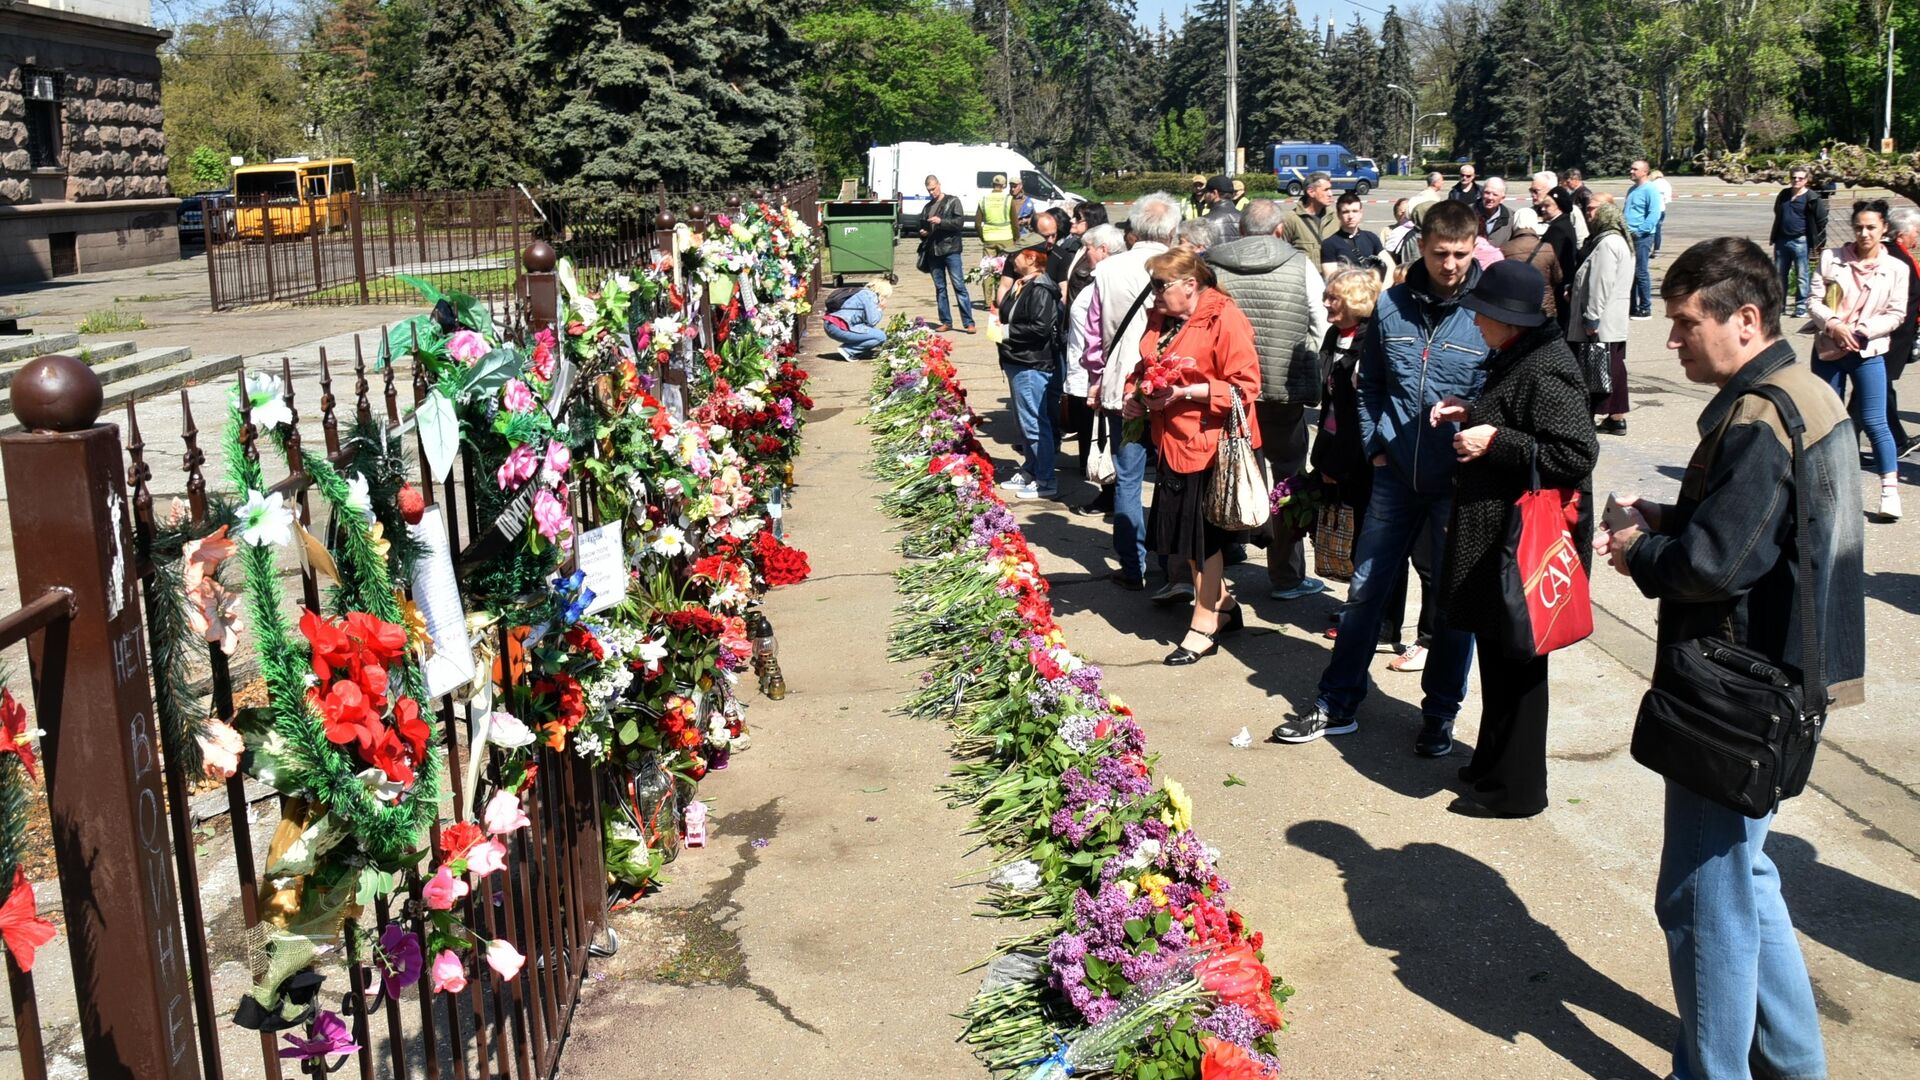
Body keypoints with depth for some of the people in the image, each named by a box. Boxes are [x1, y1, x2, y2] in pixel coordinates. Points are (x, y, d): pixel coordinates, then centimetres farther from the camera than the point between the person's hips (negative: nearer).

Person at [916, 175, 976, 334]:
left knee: (959, 286, -8)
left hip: (951, 249, -6)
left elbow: (960, 221, -8)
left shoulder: (953, 201, 4)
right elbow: (922, 226, 30)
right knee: (939, 288, 7)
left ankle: (968, 322, -8)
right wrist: (922, 233, 8)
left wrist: (941, 221, -18)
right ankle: (946, 322, 12)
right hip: (933, 251, 6)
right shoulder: (927, 207, 20)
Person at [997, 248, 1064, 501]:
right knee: (1025, 422, 19)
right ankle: (1029, 472, 30)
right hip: (1018, 363, 11)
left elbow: (1040, 328, -25)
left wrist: (1007, 331, -16)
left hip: (1032, 366, -11)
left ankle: (1046, 481, 0)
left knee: (1034, 423, -6)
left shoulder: (1041, 290, -16)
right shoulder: (1022, 286, 14)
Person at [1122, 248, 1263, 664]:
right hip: (1174, 441, 8)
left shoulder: (1225, 320, -14)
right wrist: (1134, 394, 4)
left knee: (1202, 534, 0)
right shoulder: (1160, 319, 11)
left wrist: (1183, 392, -22)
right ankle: (1224, 606, 31)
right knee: (1183, 530, 13)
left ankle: (1204, 626, 13)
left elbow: (1245, 387, -17)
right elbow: (1144, 367, 25)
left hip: (1210, 442, -8)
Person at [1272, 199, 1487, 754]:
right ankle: (1337, 705, 21)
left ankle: (1440, 714, 25)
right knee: (1364, 589, 9)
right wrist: (1376, 447, 3)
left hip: (1460, 480, -3)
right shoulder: (1391, 307, 0)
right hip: (1397, 473, 3)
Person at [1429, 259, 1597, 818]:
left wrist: (1495, 441, -24)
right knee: (1496, 652, 21)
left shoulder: (1546, 371, -22)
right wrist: (1470, 413, 8)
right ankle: (1493, 762, 36)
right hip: (1497, 535, 11)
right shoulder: (1517, 358, 10)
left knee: (1513, 663, 1)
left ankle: (1515, 787, 14)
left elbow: (1576, 455, -27)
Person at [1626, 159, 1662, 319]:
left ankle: (1645, 309, 2)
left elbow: (1654, 214, -18)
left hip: (1642, 237, -8)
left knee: (1641, 273, -5)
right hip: (1629, 236, 8)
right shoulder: (1632, 190, 16)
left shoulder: (1650, 190, -10)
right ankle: (1632, 307, 18)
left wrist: (1640, 231, -20)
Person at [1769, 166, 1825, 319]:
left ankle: (1801, 308, 2)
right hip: (1782, 240, 6)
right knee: (1779, 274, 11)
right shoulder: (1784, 194, 12)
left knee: (1802, 276, -2)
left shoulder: (1812, 198, -6)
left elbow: (1821, 221, -5)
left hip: (1800, 242, -6)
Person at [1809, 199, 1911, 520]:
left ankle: (1890, 489, -1)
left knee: (1874, 422, -6)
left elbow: (1896, 314, -2)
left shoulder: (1896, 268, -2)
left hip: (1868, 352, -2)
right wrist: (1833, 323, -19)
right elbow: (1814, 300, -2)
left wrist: (1864, 330, -16)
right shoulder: (1831, 258, 0)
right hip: (1827, 349, 2)